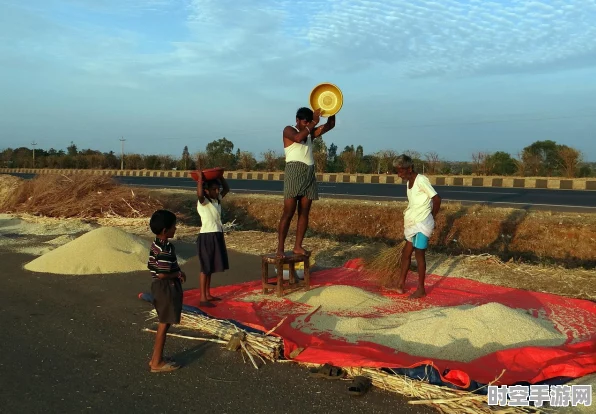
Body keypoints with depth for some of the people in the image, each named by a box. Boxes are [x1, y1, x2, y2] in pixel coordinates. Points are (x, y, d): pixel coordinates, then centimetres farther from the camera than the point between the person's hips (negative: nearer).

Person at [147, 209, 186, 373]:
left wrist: (176, 271, 6)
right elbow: (162, 274, -28)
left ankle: (156, 358, 28)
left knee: (163, 323, 19)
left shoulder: (156, 245, 5)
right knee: (164, 324, 2)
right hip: (167, 288, -10)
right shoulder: (166, 250, -25)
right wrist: (179, 274, -11)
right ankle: (157, 362, 13)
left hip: (159, 286, 10)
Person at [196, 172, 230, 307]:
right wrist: (200, 179, -30)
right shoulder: (203, 202, -13)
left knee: (211, 267, 15)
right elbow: (199, 194, -35)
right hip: (207, 237, -8)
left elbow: (227, 189, 21)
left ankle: (208, 294, 25)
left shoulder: (217, 200, 10)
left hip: (217, 236, 8)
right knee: (205, 268, -4)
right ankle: (202, 298, 2)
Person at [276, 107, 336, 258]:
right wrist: (314, 122, -19)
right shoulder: (288, 130, 1)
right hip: (294, 173, -7)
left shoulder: (311, 133, 19)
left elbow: (330, 125, 17)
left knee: (304, 213, 4)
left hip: (309, 174, 7)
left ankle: (298, 246, 10)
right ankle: (280, 249, -8)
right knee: (288, 213, -10)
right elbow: (298, 138, -21)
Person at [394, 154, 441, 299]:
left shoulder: (421, 180, -17)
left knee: (419, 254, -3)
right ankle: (401, 282, 27)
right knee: (406, 252, 14)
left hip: (422, 224, -9)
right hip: (413, 223, 9)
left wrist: (431, 217, -5)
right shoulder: (409, 182, 10)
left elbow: (437, 199, -17)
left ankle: (421, 289, 7)